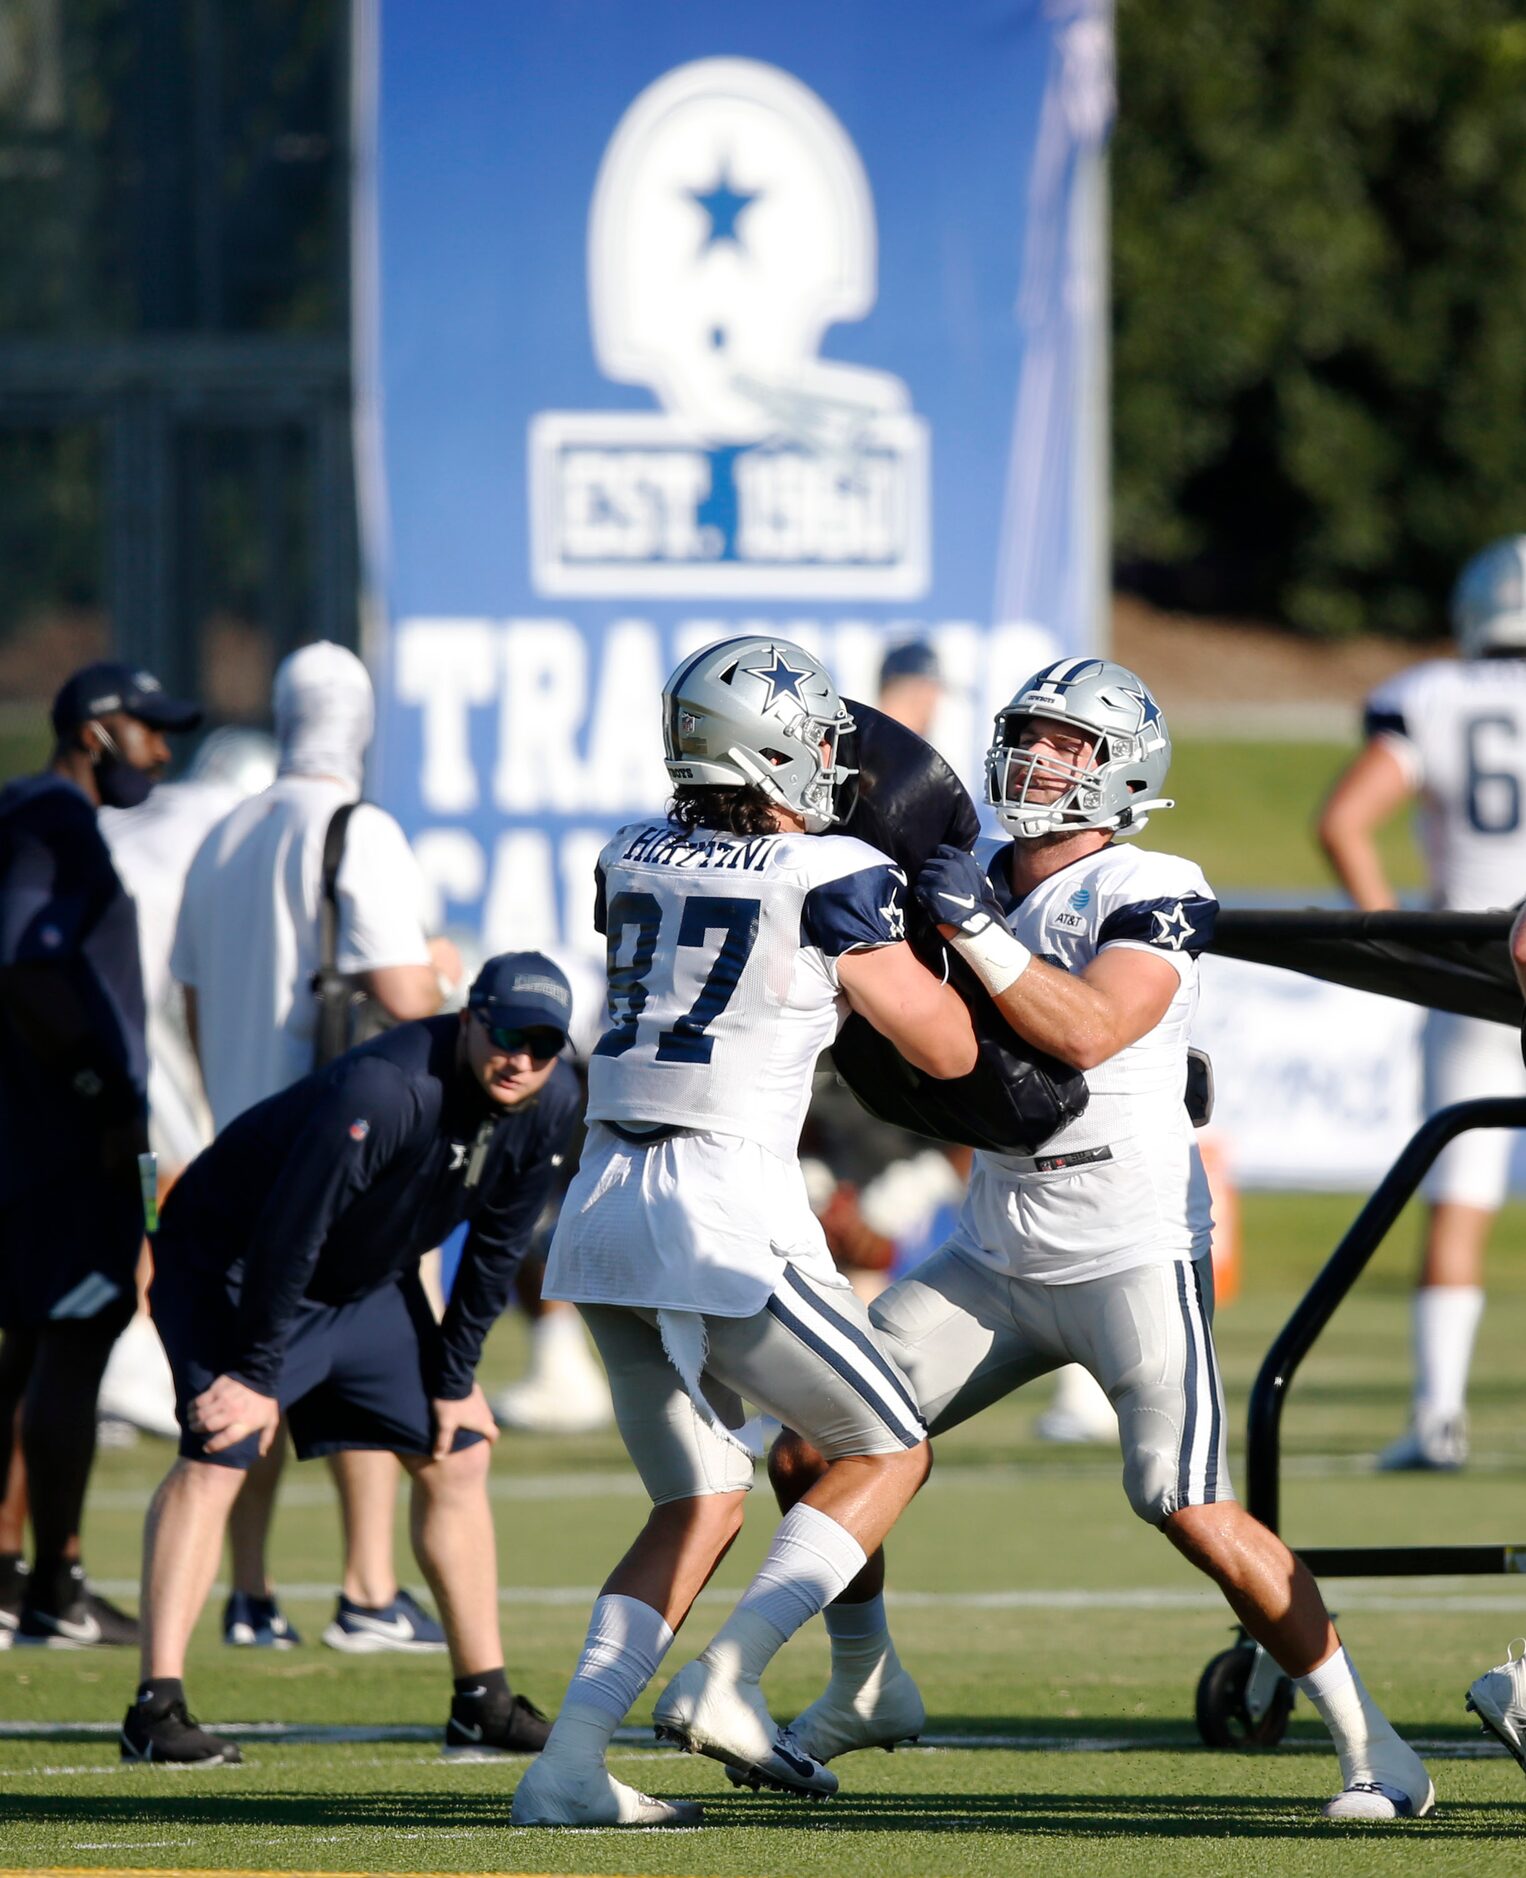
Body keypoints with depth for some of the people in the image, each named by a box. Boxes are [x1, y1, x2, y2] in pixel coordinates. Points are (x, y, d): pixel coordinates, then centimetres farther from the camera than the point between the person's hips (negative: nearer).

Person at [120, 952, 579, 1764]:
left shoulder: (550, 1106, -13)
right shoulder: (380, 1092, -36)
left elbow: (495, 1247, 1)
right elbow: (285, 1237, -30)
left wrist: (454, 1378, 2)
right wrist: (256, 1374, -24)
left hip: (368, 1281, 8)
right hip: (232, 1259, -8)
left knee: (456, 1454, 8)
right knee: (215, 1457, -22)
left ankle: (483, 1704, 16)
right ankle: (156, 1706, -28)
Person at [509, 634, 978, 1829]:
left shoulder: (631, 864, 12)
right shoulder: (835, 882, -5)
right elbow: (948, 1050, 4)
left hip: (608, 1199, 6)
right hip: (728, 1206, -6)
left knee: (703, 1506, 17)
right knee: (888, 1453, 12)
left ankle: (569, 1765, 3)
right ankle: (727, 1681, -5)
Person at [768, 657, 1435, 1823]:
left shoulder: (1149, 897, -12)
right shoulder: (982, 885, 9)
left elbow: (1088, 1029, -27)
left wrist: (974, 930, -27)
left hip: (1133, 1254, -7)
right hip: (999, 1256, 7)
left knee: (1192, 1510, -16)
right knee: (813, 1452, 3)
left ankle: (1373, 1748, -5)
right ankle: (866, 1687, 23)